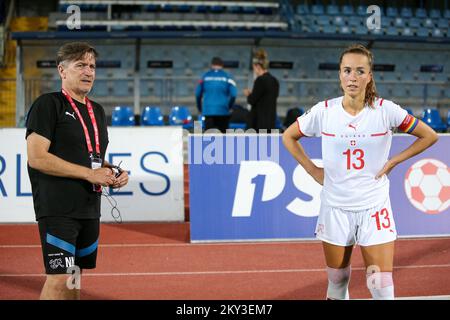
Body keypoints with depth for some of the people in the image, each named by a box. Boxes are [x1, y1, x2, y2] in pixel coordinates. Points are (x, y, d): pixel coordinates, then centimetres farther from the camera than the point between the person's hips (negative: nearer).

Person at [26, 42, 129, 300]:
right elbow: (36, 157, -16)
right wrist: (88, 173, -16)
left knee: (75, 275, 11)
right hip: (58, 208, -8)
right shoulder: (48, 104, -7)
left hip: (90, 208, 8)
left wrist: (112, 174, 5)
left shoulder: (97, 111, 18)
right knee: (59, 278, -14)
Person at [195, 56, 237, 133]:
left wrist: (200, 108, 18)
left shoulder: (205, 76, 5)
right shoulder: (227, 77, 2)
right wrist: (229, 106, 12)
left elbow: (198, 93, 4)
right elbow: (233, 94, -5)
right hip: (223, 111, 0)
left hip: (208, 111, 1)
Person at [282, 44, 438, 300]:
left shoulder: (386, 110, -9)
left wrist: (393, 162, -4)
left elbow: (429, 136, 1)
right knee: (337, 282, 11)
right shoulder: (324, 111, -6)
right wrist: (313, 170, 2)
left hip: (374, 208, -1)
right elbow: (289, 136, 10)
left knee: (382, 287, -5)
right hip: (335, 208, 1)